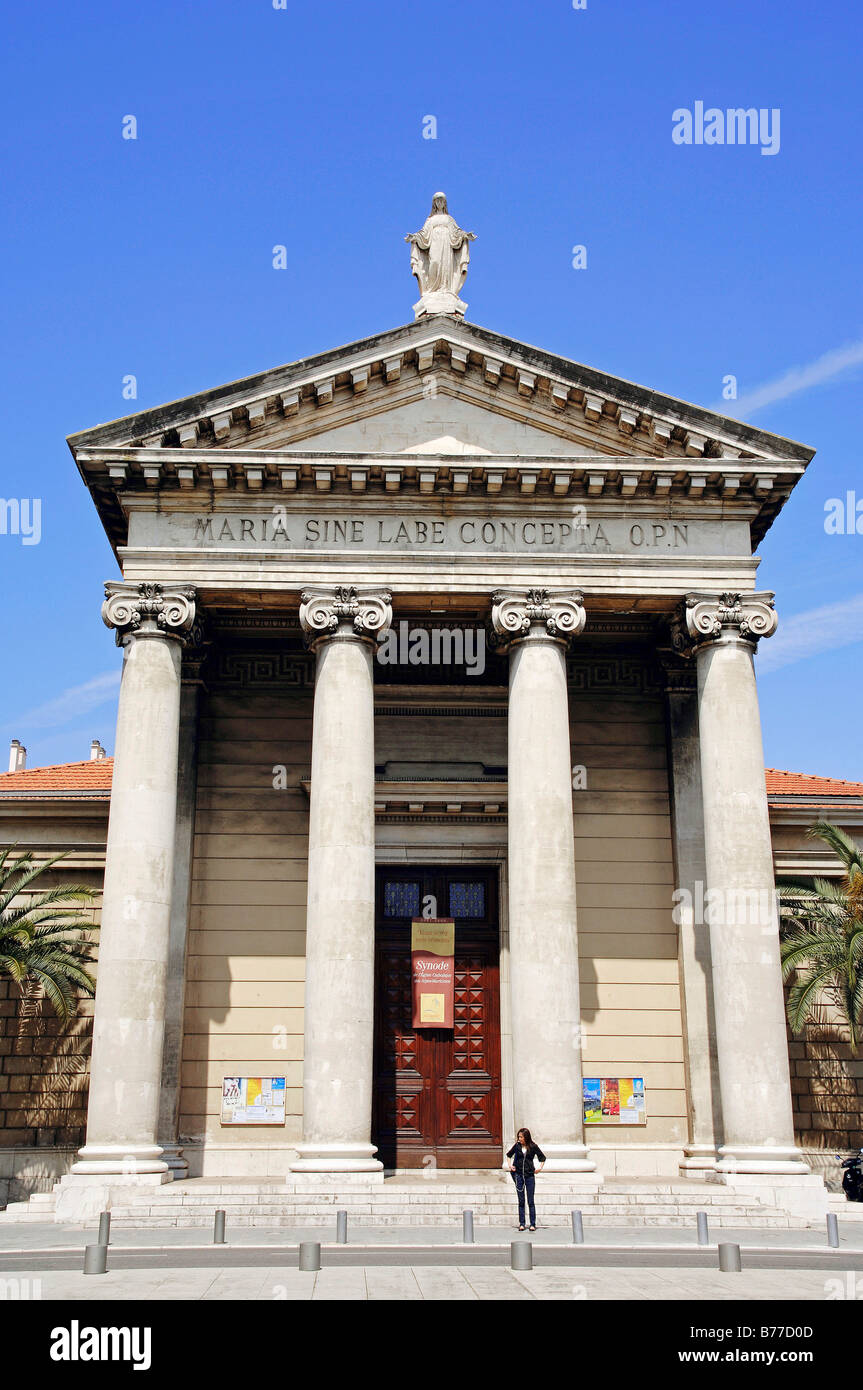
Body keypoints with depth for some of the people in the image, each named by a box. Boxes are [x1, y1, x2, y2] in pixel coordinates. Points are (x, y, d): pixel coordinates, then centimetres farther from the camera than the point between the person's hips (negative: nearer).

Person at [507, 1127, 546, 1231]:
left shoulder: (533, 1147, -4)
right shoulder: (517, 1146, 1)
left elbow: (542, 1157, 8)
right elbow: (509, 1155, 18)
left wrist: (540, 1168, -3)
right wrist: (510, 1165, 6)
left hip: (530, 1175, -2)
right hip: (519, 1175, 2)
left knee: (531, 1201, 0)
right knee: (521, 1201, 5)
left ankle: (533, 1224, 5)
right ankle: (521, 1223, 10)